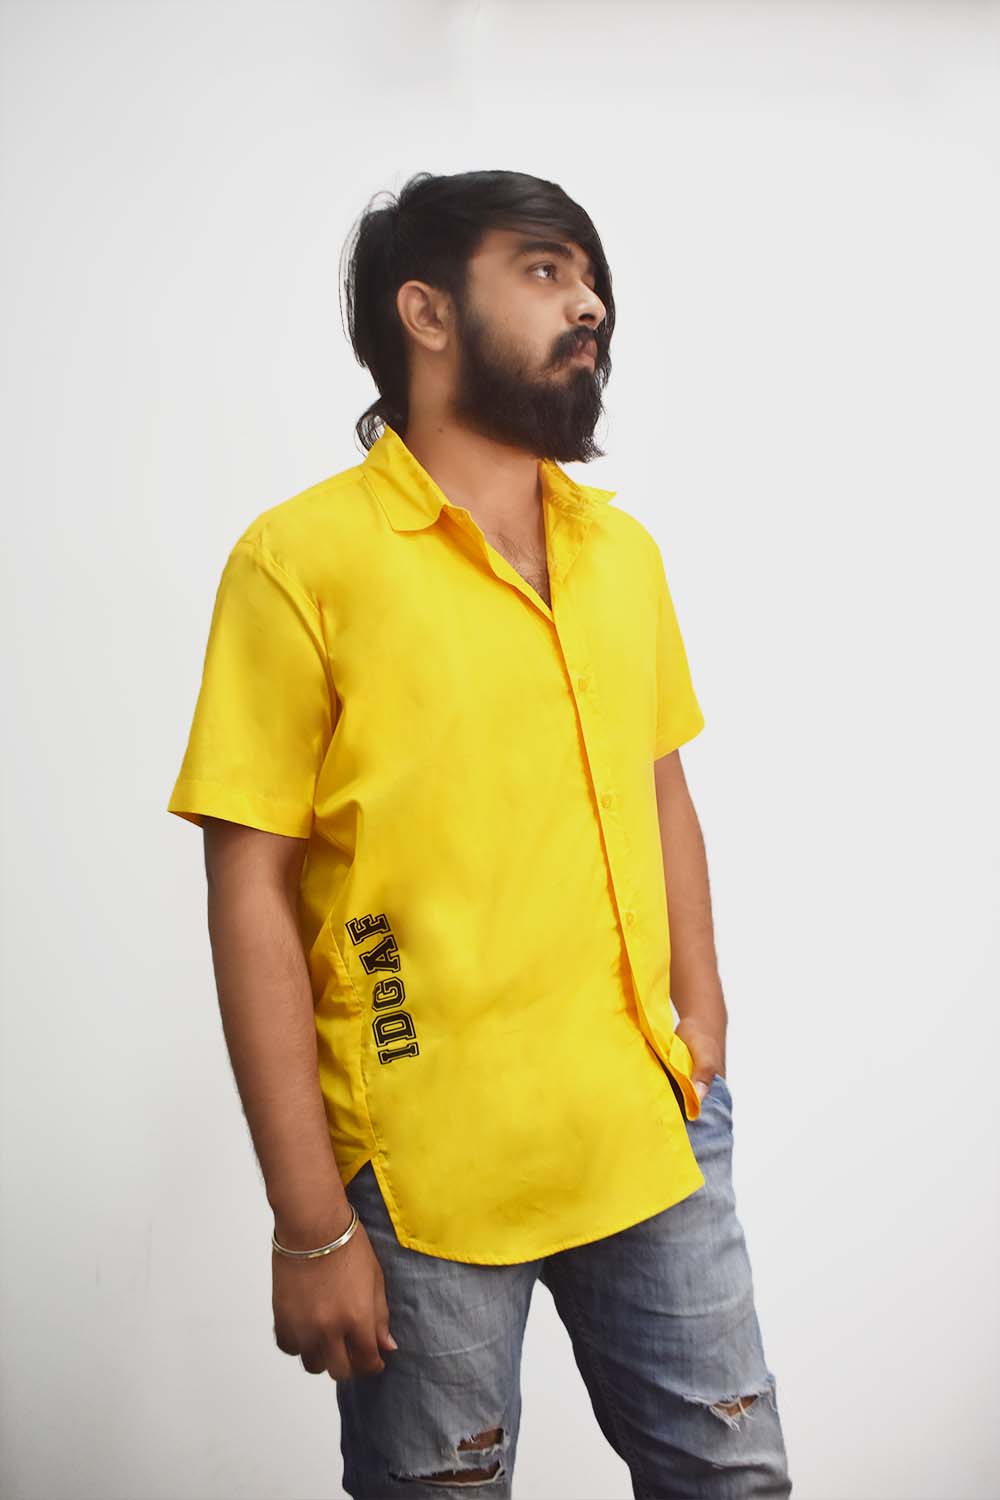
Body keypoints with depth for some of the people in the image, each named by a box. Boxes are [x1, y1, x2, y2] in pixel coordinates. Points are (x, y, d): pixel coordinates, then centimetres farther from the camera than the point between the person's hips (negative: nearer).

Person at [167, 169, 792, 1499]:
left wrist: (701, 1013, 5)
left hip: (655, 1137, 5)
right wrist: (309, 1224, -12)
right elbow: (253, 898, -11)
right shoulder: (303, 558, -10)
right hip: (428, 1173, -5)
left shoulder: (623, 549, 8)